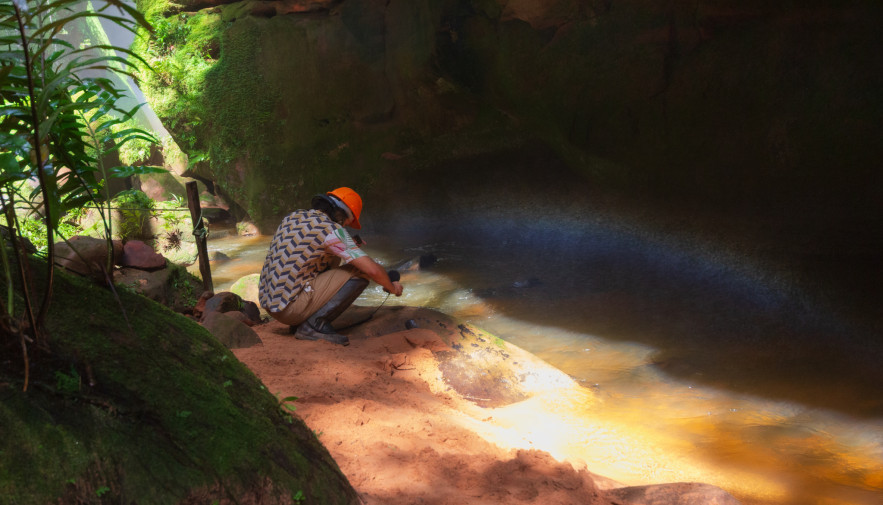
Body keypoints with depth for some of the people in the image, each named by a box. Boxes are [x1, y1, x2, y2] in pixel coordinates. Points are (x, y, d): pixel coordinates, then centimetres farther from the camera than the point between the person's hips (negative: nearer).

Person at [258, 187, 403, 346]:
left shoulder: (292, 217, 13)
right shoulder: (332, 229, -11)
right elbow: (373, 270, -13)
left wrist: (349, 246, 30)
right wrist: (392, 287, 7)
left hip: (268, 302, 8)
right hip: (291, 308, -8)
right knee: (360, 272, -3)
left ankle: (300, 323, 16)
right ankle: (314, 325, -5)